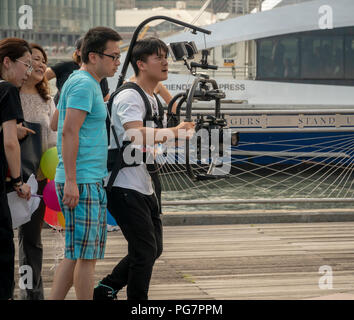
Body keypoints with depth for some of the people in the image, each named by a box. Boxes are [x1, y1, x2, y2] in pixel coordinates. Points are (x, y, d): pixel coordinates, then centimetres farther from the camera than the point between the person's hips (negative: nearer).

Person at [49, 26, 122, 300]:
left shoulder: (88, 83, 19)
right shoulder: (84, 84, -12)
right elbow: (69, 132, -19)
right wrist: (71, 181, -23)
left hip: (91, 182, 10)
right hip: (83, 183, -10)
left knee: (77, 254, 10)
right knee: (86, 255, -5)